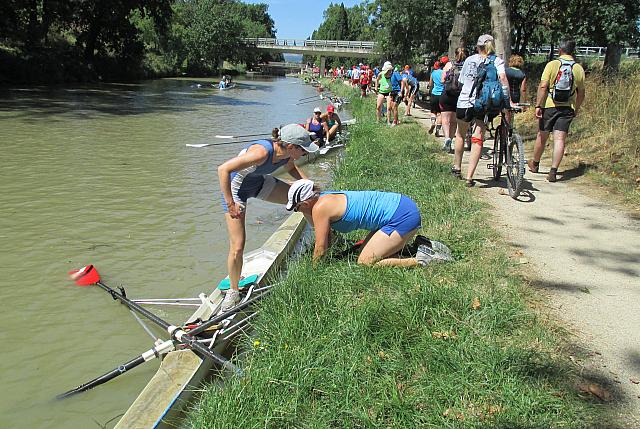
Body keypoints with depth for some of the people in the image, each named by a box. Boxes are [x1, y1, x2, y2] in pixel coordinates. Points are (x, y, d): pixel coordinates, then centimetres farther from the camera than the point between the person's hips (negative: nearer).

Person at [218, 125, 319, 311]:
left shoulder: (287, 155, -15)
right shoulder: (262, 151, -38)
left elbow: (291, 168, 12)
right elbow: (223, 169, -40)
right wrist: (230, 204, -37)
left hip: (260, 183, 7)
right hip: (236, 188, -7)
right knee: (237, 247, -8)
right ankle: (233, 291, 15)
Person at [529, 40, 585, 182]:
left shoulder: (552, 64, -5)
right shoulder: (579, 69, 3)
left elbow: (543, 86, -13)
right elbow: (581, 93, 10)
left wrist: (538, 105, -11)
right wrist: (577, 109, 23)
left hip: (549, 106, -1)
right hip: (568, 108, 1)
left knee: (542, 136, 13)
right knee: (559, 139, -2)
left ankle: (535, 164, 31)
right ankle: (553, 171, -10)